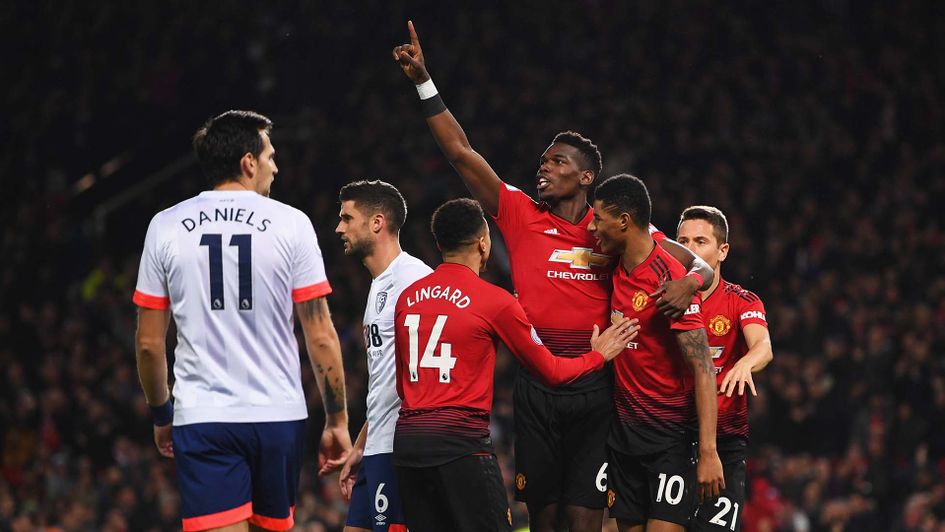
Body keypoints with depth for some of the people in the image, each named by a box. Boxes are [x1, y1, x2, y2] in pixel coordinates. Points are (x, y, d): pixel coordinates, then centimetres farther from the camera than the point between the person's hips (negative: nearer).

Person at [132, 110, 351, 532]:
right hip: (279, 414, 0)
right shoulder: (290, 224, -2)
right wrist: (337, 420, 5)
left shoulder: (165, 227, 2)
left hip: (202, 418, 0)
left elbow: (149, 344, 5)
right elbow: (320, 337, -3)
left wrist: (162, 415, 20)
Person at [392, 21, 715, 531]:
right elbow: (460, 152, 4)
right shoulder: (521, 216, 7)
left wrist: (690, 281, -17)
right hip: (536, 383, 2)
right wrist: (423, 83, -1)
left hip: (594, 387, -2)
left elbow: (699, 262, 7)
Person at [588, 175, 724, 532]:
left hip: (669, 435, -7)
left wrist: (708, 452, -23)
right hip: (623, 430, 8)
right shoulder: (616, 271, 6)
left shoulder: (670, 279, -17)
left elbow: (703, 369, -19)